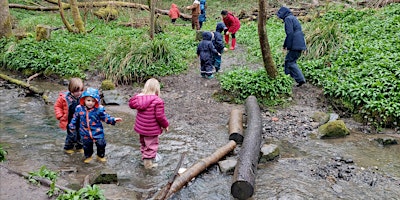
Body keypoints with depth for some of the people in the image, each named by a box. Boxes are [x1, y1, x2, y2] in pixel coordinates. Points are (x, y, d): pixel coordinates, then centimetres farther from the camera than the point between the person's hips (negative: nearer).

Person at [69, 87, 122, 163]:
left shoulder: (99, 109, -16)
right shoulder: (79, 108, -10)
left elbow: (106, 117, -7)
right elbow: (75, 118, 5)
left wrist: (113, 120, -20)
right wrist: (72, 126, 13)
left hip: (97, 132, -1)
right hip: (85, 133, 1)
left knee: (101, 144, 9)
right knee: (87, 146, 17)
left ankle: (101, 156, 36)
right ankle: (88, 156, 44)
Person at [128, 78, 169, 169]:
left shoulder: (139, 97, -5)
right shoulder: (158, 101, -25)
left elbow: (131, 104, 13)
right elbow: (160, 116, -22)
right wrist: (166, 125, -6)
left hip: (140, 127, 7)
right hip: (152, 129, -7)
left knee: (143, 143, 25)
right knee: (151, 145, 11)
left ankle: (145, 158, 43)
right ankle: (148, 163, 20)